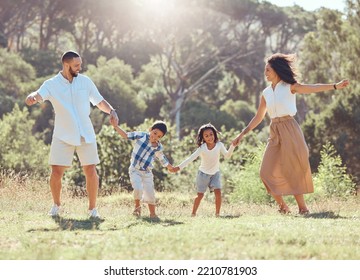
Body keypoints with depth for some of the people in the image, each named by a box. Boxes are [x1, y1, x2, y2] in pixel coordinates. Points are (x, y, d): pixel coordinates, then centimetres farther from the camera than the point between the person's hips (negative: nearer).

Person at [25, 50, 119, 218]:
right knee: (56, 172, -6)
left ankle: (93, 209, 12)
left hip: (86, 134, 2)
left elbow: (100, 101, 11)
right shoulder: (52, 84, -5)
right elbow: (39, 94, -25)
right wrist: (32, 97, -50)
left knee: (90, 171, -3)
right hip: (63, 136, -2)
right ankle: (56, 205, 19)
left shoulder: (85, 81, 4)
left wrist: (111, 111, -10)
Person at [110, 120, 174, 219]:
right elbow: (125, 135, -5)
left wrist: (172, 168, 10)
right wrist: (115, 126, -14)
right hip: (135, 170, -3)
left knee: (150, 194, 3)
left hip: (147, 173, 3)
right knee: (138, 189, -23)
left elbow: (163, 160, 12)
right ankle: (137, 206, 4)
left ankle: (152, 214, 22)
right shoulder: (141, 136, -10)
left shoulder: (158, 148, -2)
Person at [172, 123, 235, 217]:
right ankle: (193, 214, 16)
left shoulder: (219, 145, -13)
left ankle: (217, 213, -7)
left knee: (218, 192, -15)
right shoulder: (202, 148, -21)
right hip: (203, 173, -2)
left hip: (215, 173, 2)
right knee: (200, 195, 3)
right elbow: (191, 158, -26)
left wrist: (232, 146, -30)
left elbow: (227, 156, -16)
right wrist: (179, 167, -35)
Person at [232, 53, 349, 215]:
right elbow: (258, 117, 19)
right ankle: (282, 206, 7)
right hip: (275, 133, 5)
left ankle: (302, 207, 0)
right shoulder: (266, 93, 14)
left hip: (290, 130, -5)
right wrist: (242, 134, 16)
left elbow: (312, 88, -12)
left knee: (294, 169, -7)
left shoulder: (290, 87, 0)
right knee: (267, 172, -5)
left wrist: (335, 86, -25)